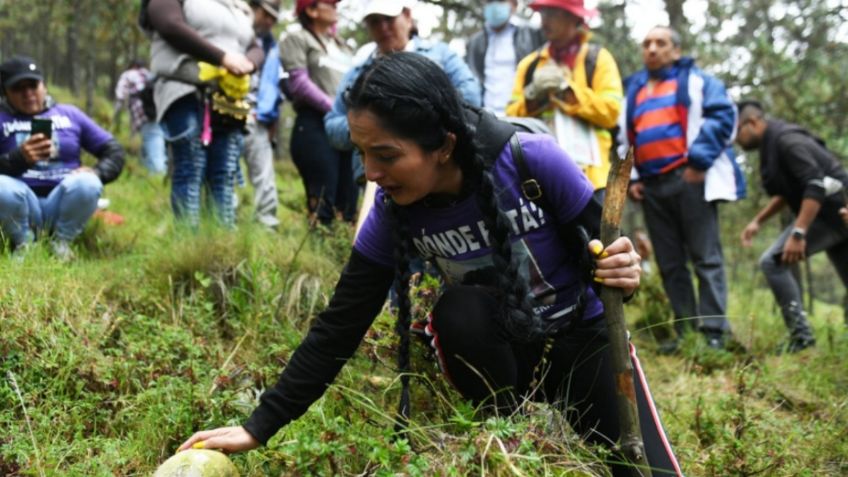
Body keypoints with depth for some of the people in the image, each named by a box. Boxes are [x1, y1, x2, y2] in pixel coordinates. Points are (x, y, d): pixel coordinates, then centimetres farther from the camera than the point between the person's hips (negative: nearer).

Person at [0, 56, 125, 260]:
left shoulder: (69, 114, 13)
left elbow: (114, 151, 11)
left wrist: (96, 172, -10)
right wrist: (19, 158, -24)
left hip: (63, 207, 1)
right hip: (22, 208, -1)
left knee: (86, 183, -31)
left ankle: (62, 241, -7)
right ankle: (23, 242, -6)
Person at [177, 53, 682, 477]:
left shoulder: (532, 159, -28)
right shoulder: (394, 211, -18)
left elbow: (605, 250, -14)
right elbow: (339, 327, -13)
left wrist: (621, 275, -38)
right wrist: (259, 427, -16)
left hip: (582, 336, -2)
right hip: (498, 352, 2)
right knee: (459, 310, -32)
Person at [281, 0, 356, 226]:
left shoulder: (343, 47, 28)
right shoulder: (298, 39, 7)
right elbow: (299, 83, -6)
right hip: (316, 126, -6)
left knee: (349, 203, 2)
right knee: (322, 203, -13)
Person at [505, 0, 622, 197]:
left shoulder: (598, 58, 6)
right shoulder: (530, 63, 15)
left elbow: (610, 111, -7)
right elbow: (512, 118, 9)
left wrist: (567, 89, -11)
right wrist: (532, 95, -9)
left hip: (587, 173, -3)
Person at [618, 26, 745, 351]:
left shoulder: (696, 81, 9)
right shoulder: (632, 91, 22)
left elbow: (722, 116, -5)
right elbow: (622, 139, 22)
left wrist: (698, 160, -14)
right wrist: (630, 177, 8)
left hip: (691, 179, -5)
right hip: (651, 187, 5)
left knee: (705, 258, -6)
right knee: (669, 264, 6)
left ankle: (714, 331, -6)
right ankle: (685, 331, 12)